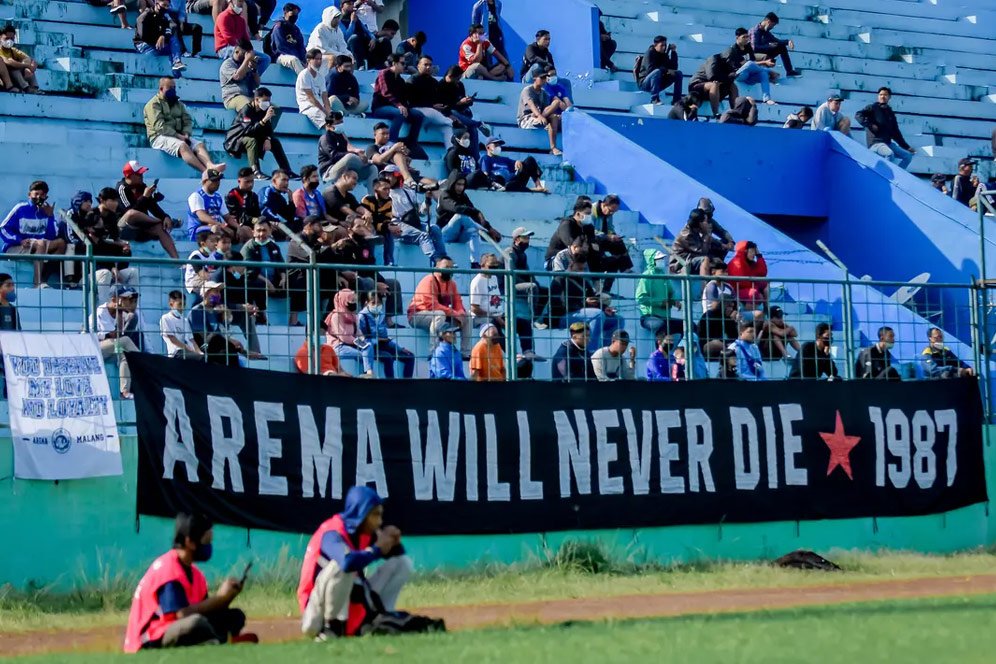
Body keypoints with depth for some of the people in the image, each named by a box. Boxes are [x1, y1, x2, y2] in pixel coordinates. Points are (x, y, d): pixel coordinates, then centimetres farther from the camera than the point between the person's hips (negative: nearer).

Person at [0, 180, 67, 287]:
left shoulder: (46, 210, 6)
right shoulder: (21, 208, -7)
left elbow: (52, 236, 0)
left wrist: (50, 216, -12)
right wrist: (19, 240, -21)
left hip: (37, 248, 6)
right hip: (14, 249, -6)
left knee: (61, 243, -11)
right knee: (41, 243, -31)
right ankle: (37, 284, -42)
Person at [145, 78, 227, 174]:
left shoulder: (178, 104, 23)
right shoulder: (154, 104, 0)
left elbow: (187, 121, 15)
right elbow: (159, 126, -12)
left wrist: (186, 134, -7)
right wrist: (178, 136, -19)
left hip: (179, 137, 7)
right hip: (160, 137, -7)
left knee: (199, 145, -21)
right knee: (183, 146, -35)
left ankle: (210, 166, -50)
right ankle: (206, 171, -52)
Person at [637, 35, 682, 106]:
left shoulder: (664, 54, 7)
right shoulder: (650, 53, -11)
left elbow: (674, 68, -1)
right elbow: (650, 68, -26)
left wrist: (674, 52, -7)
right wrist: (666, 70, -30)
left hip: (658, 83, 7)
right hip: (644, 83, -7)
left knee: (679, 73, -3)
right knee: (657, 71, -36)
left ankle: (676, 100, -10)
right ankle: (654, 99, -34)